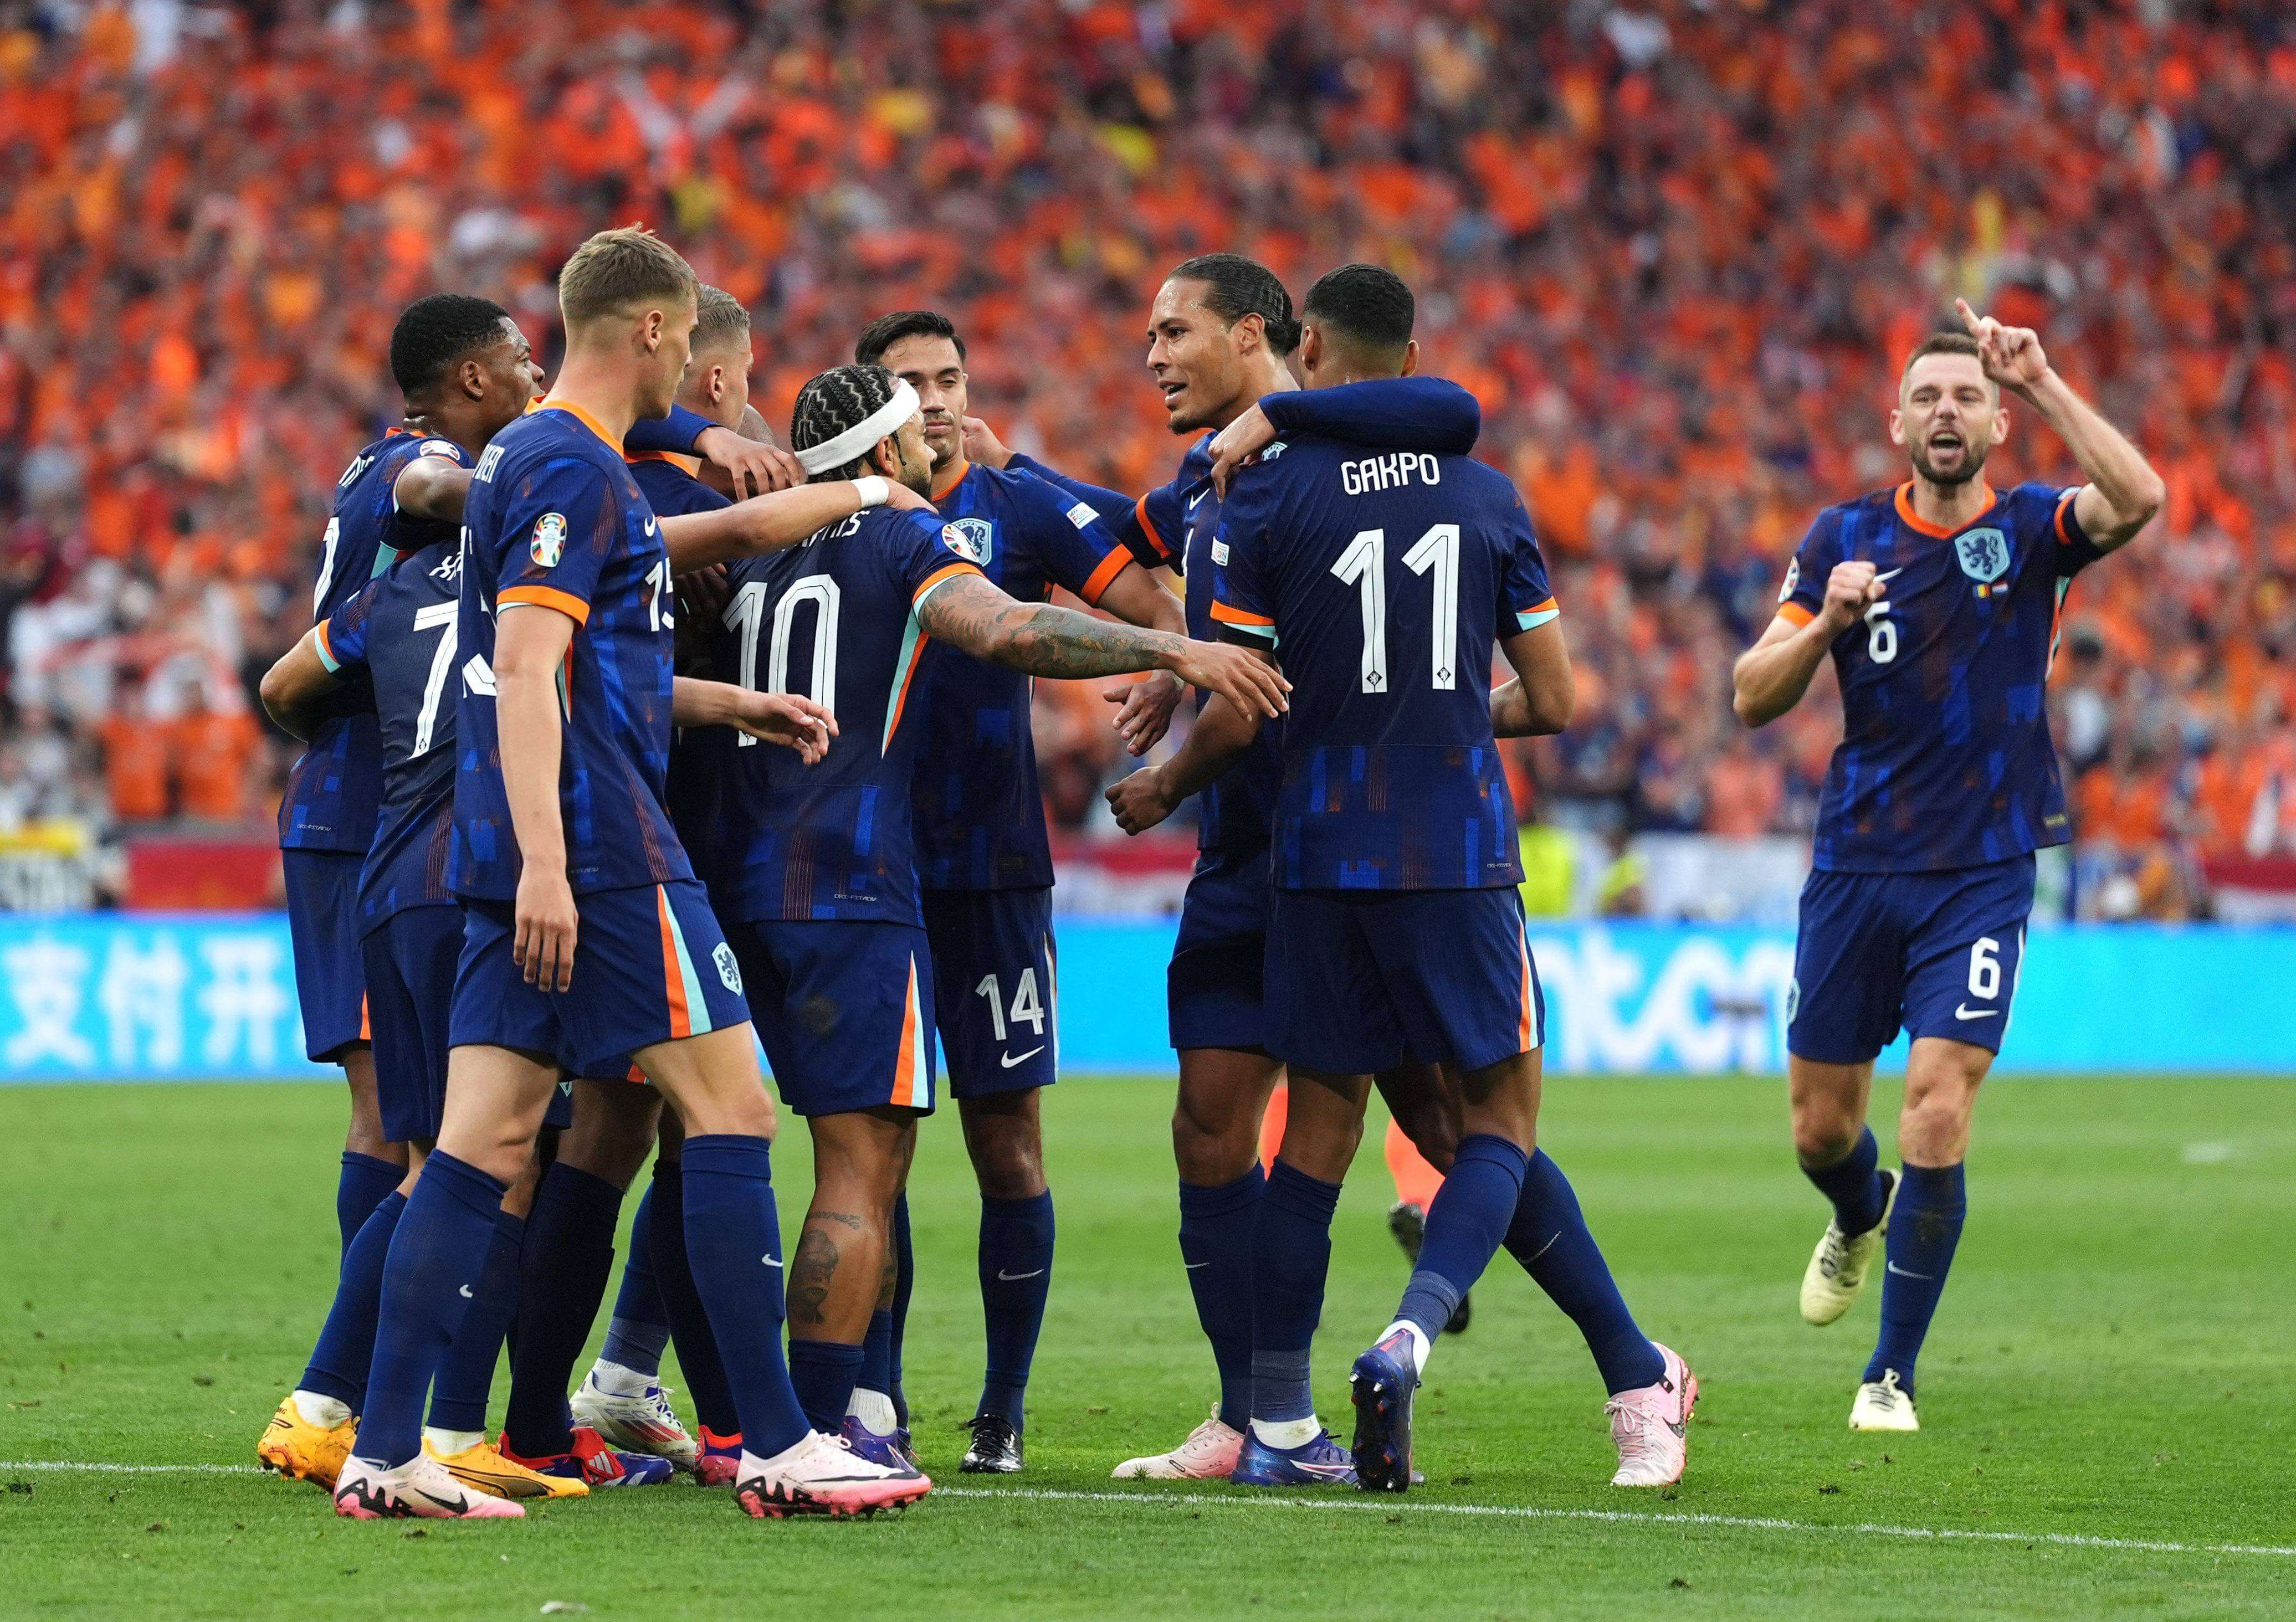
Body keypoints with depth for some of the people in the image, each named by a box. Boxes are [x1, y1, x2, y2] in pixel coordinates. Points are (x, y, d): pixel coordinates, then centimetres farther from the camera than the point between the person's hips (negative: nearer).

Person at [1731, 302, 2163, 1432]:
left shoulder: (2030, 531, -1)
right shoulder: (1843, 539, 4)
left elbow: (2137, 499, -23)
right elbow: (1753, 699, 2)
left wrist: (2043, 383, -24)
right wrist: (1824, 623, -16)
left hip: (1983, 873, -2)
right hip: (1855, 868, 2)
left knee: (1937, 1112, -15)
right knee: (1821, 1128, 10)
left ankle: (1892, 1374, -3)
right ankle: (1859, 1218, 48)